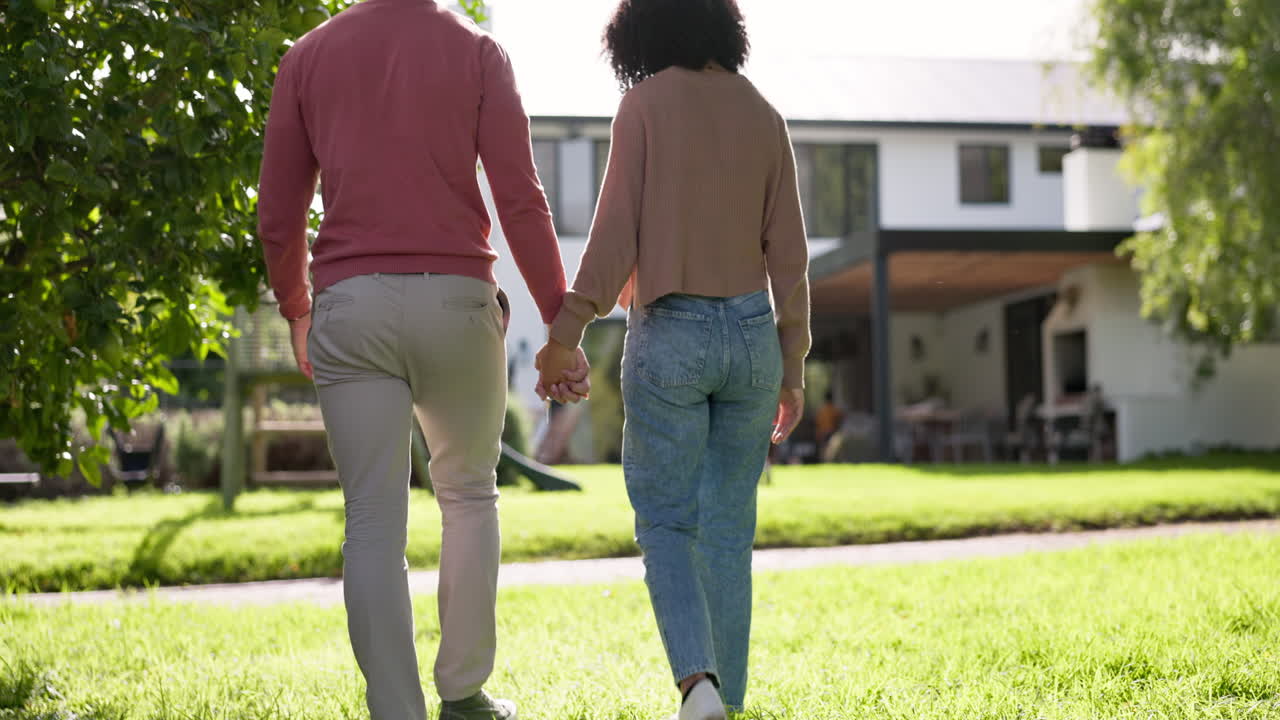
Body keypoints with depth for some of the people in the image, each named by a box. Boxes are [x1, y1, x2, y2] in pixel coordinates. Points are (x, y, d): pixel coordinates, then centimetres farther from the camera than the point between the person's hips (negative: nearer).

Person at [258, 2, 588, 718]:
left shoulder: (307, 57, 9)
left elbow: (278, 218, 8)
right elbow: (521, 201, -5)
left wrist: (295, 311, 23)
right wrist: (562, 324, -2)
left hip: (350, 308, 1)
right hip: (456, 300, -1)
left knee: (374, 523, 2)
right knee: (469, 497, 17)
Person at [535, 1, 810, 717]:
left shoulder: (645, 103, -3)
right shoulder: (765, 116, 8)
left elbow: (617, 231, -11)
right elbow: (788, 254, 5)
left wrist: (567, 333, -9)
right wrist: (792, 369, 9)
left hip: (670, 337, -3)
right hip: (750, 335, 4)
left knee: (667, 526, 6)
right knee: (729, 529, 11)